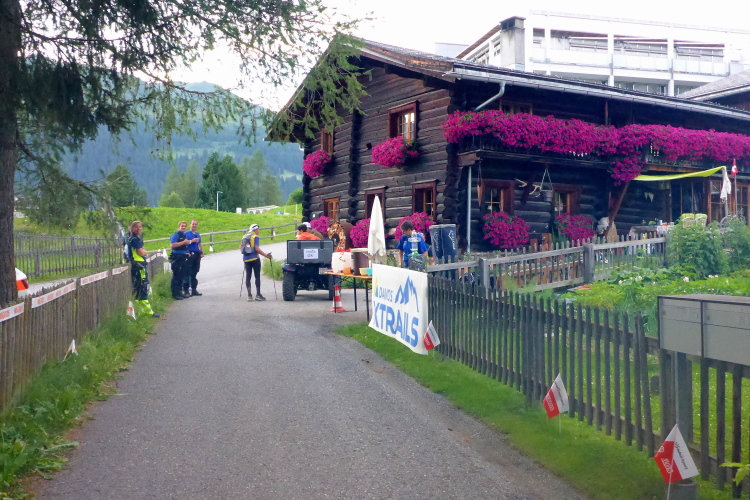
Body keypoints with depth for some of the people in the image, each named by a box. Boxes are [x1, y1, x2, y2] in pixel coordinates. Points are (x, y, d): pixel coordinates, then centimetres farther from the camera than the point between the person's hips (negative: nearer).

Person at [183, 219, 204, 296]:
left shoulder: (198, 234, 18)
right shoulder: (186, 234, -2)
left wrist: (202, 253, 11)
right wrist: (192, 241, -16)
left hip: (197, 254, 6)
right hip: (190, 254, -6)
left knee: (194, 273, 11)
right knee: (187, 273, -6)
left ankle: (194, 289, 17)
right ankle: (185, 290, -4)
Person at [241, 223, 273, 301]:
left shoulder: (245, 237, 13)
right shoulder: (255, 237, -8)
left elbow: (241, 246, 15)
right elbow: (256, 248, -16)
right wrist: (265, 255, -14)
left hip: (246, 259, 6)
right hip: (254, 258, -6)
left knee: (248, 276, 5)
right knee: (257, 276, 1)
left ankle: (249, 295, 2)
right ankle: (258, 294, 0)